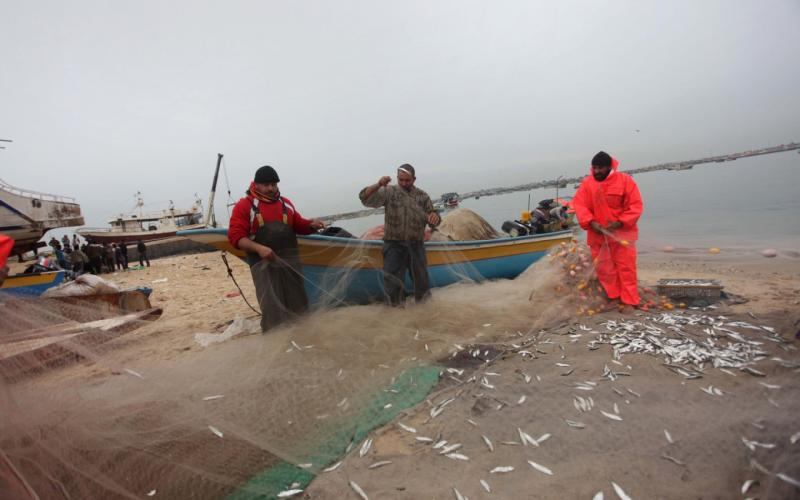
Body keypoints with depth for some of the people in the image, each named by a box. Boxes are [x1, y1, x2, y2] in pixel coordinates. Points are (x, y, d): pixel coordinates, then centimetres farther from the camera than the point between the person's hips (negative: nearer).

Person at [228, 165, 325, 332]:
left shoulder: (285, 203, 17)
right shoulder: (244, 205, 1)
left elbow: (299, 225, 22)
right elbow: (235, 236, -6)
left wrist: (312, 224, -1)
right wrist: (258, 248, -23)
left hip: (290, 260, 5)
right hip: (263, 263, -5)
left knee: (299, 306, 12)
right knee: (272, 311, -6)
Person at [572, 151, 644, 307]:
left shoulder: (625, 180, -8)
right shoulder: (587, 183, -2)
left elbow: (635, 206, -7)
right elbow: (579, 204, -6)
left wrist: (620, 223, -19)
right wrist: (591, 222, -21)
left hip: (621, 233, -2)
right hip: (597, 234, 3)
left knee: (626, 268, 1)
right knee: (603, 269, 9)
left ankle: (629, 302, 10)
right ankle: (613, 298, 23)